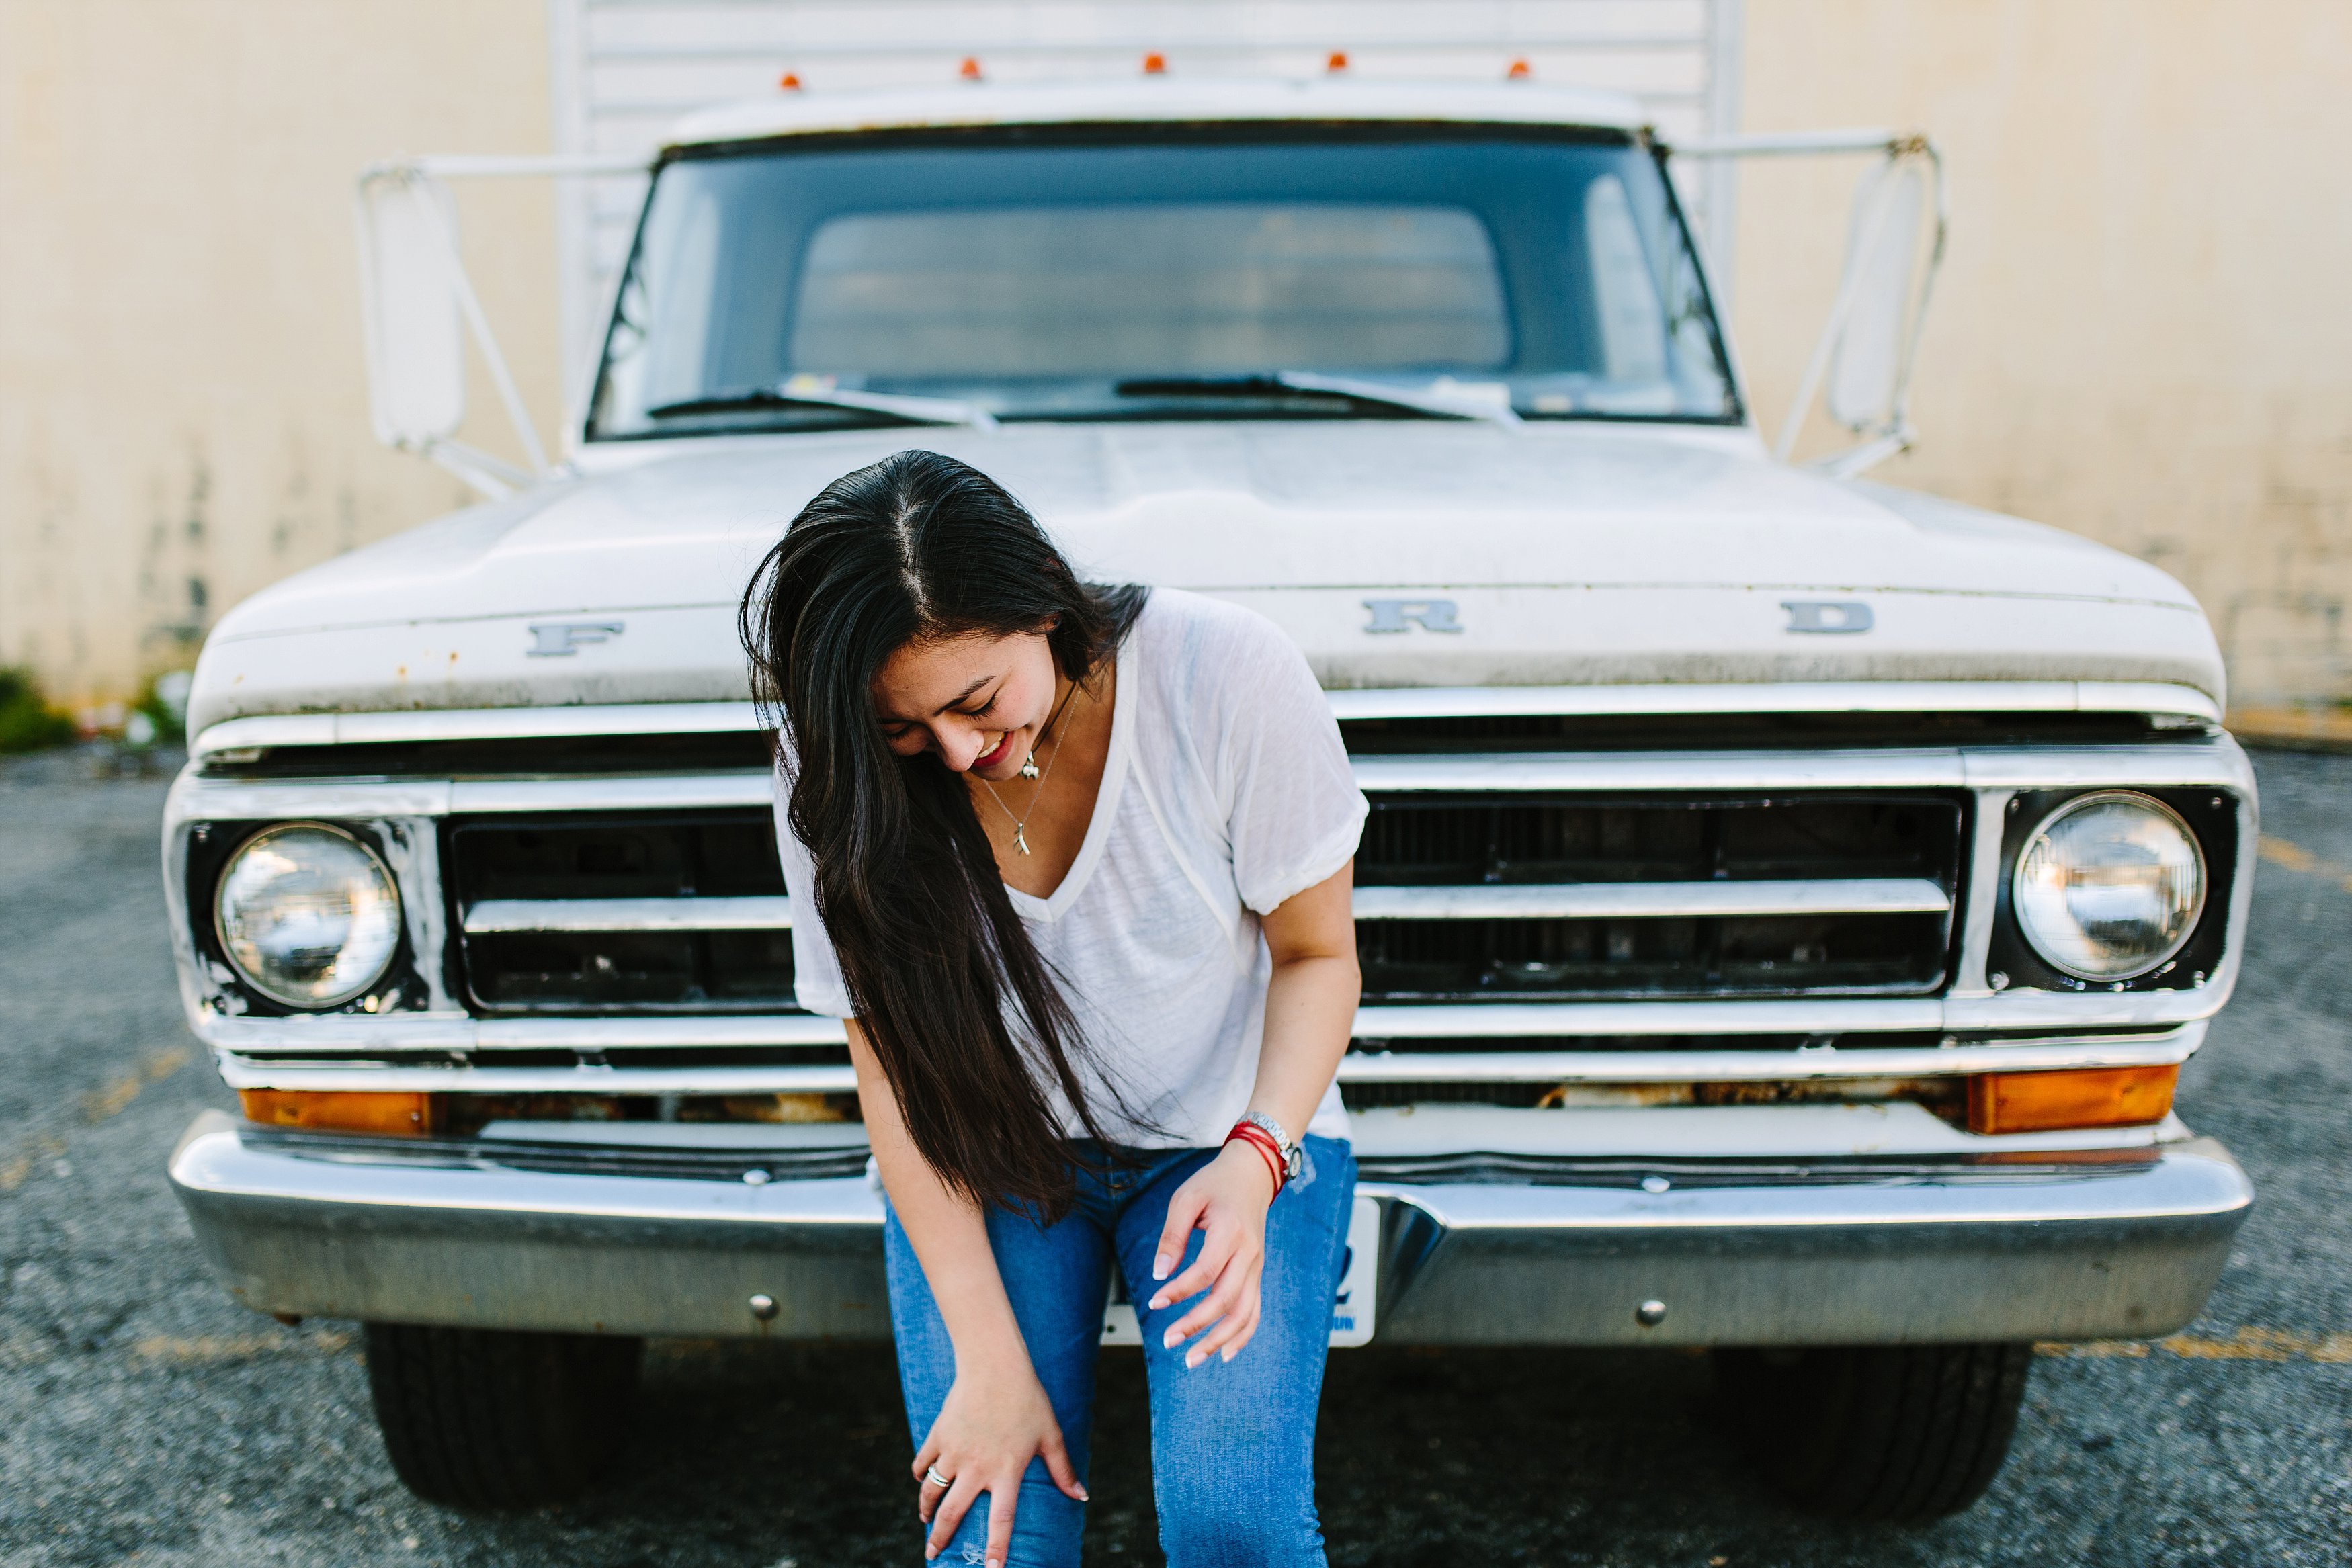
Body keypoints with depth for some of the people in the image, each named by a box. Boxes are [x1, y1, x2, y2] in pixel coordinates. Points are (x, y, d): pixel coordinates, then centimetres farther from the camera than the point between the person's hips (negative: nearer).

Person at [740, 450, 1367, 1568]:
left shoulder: (1227, 675, -21)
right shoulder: (836, 767, -16)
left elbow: (1317, 953, -8)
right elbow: (893, 1058, -10)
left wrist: (1255, 1159, -26)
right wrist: (990, 1362, -15)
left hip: (1229, 1135, -1)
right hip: (987, 1157, 1)